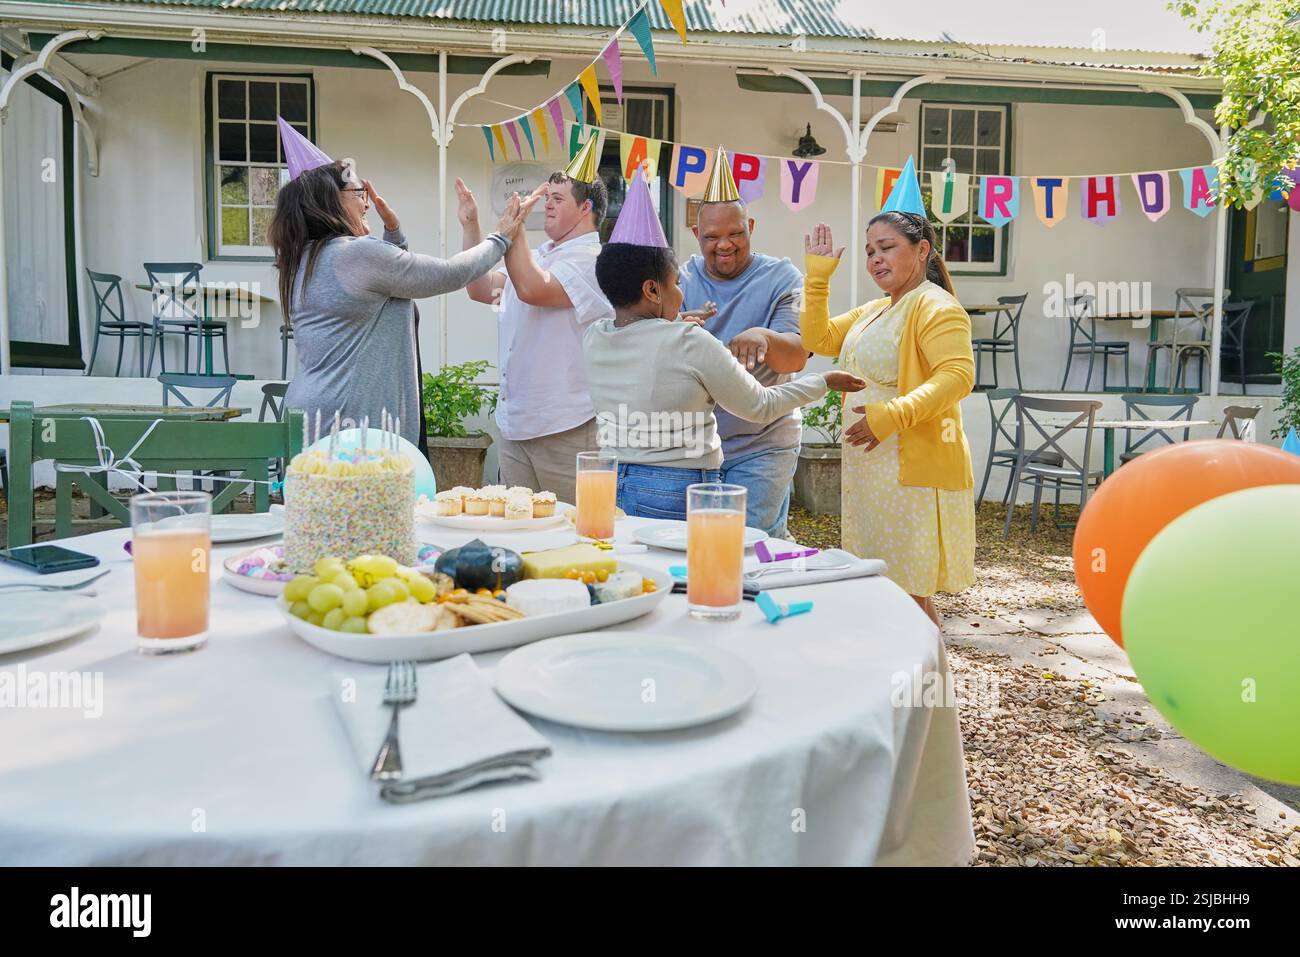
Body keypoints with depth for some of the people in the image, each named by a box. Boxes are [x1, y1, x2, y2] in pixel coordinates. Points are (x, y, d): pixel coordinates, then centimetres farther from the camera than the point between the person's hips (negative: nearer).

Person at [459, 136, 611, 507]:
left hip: (565, 432, -9)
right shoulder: (539, 256, 17)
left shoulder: (592, 260, -12)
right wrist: (470, 226, 14)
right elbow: (481, 289, 20)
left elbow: (532, 289, -28)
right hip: (513, 424, 9)